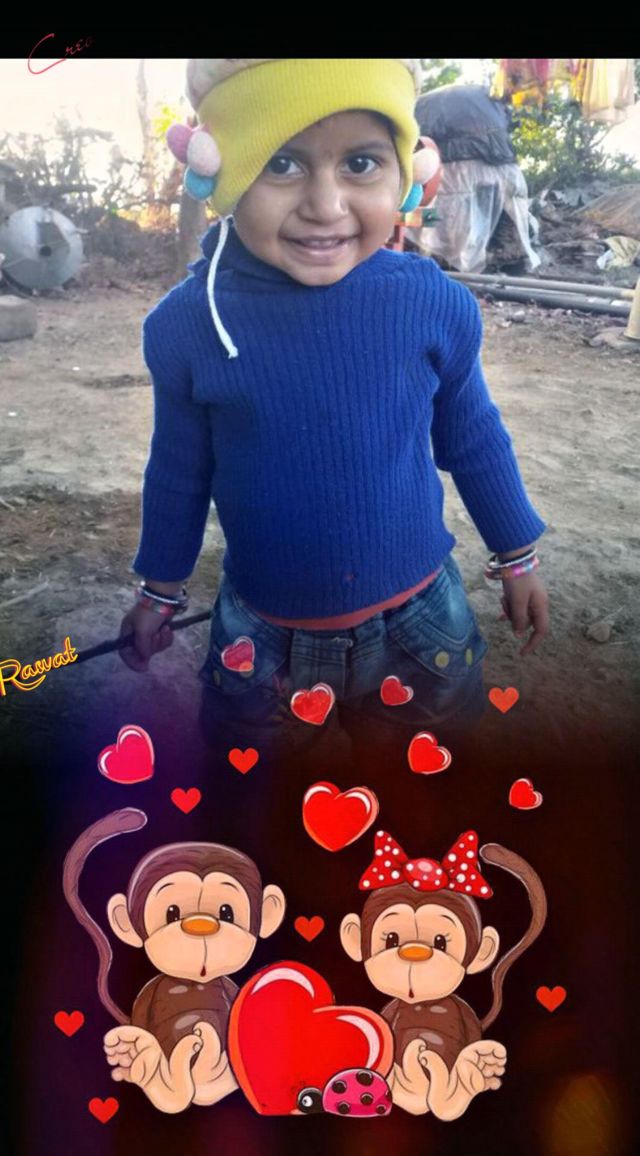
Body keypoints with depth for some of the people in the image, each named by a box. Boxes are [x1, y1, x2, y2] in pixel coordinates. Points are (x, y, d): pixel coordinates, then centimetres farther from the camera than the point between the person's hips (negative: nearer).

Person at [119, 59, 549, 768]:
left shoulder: (436, 305, -17)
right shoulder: (185, 325, -16)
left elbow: (473, 440, 0)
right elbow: (179, 471, 0)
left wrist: (516, 557, 11)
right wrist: (160, 590, 11)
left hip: (418, 621, 0)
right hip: (261, 636, 1)